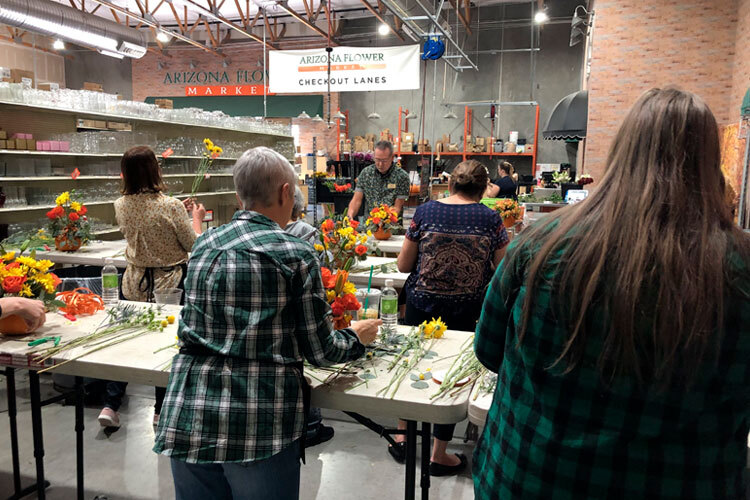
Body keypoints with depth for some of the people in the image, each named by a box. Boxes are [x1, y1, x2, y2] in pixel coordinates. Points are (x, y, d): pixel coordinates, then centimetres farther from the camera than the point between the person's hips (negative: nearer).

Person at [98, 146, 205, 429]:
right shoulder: (170, 206, -19)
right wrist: (196, 218, 7)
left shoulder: (121, 206, -2)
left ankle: (110, 405, 17)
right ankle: (162, 411, 21)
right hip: (168, 285, -4)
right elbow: (194, 246, -10)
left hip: (134, 284, 4)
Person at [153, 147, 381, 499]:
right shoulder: (297, 255, -10)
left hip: (188, 416, 5)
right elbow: (319, 351, -5)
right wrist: (356, 337, 16)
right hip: (259, 424, -4)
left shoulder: (204, 245, 6)